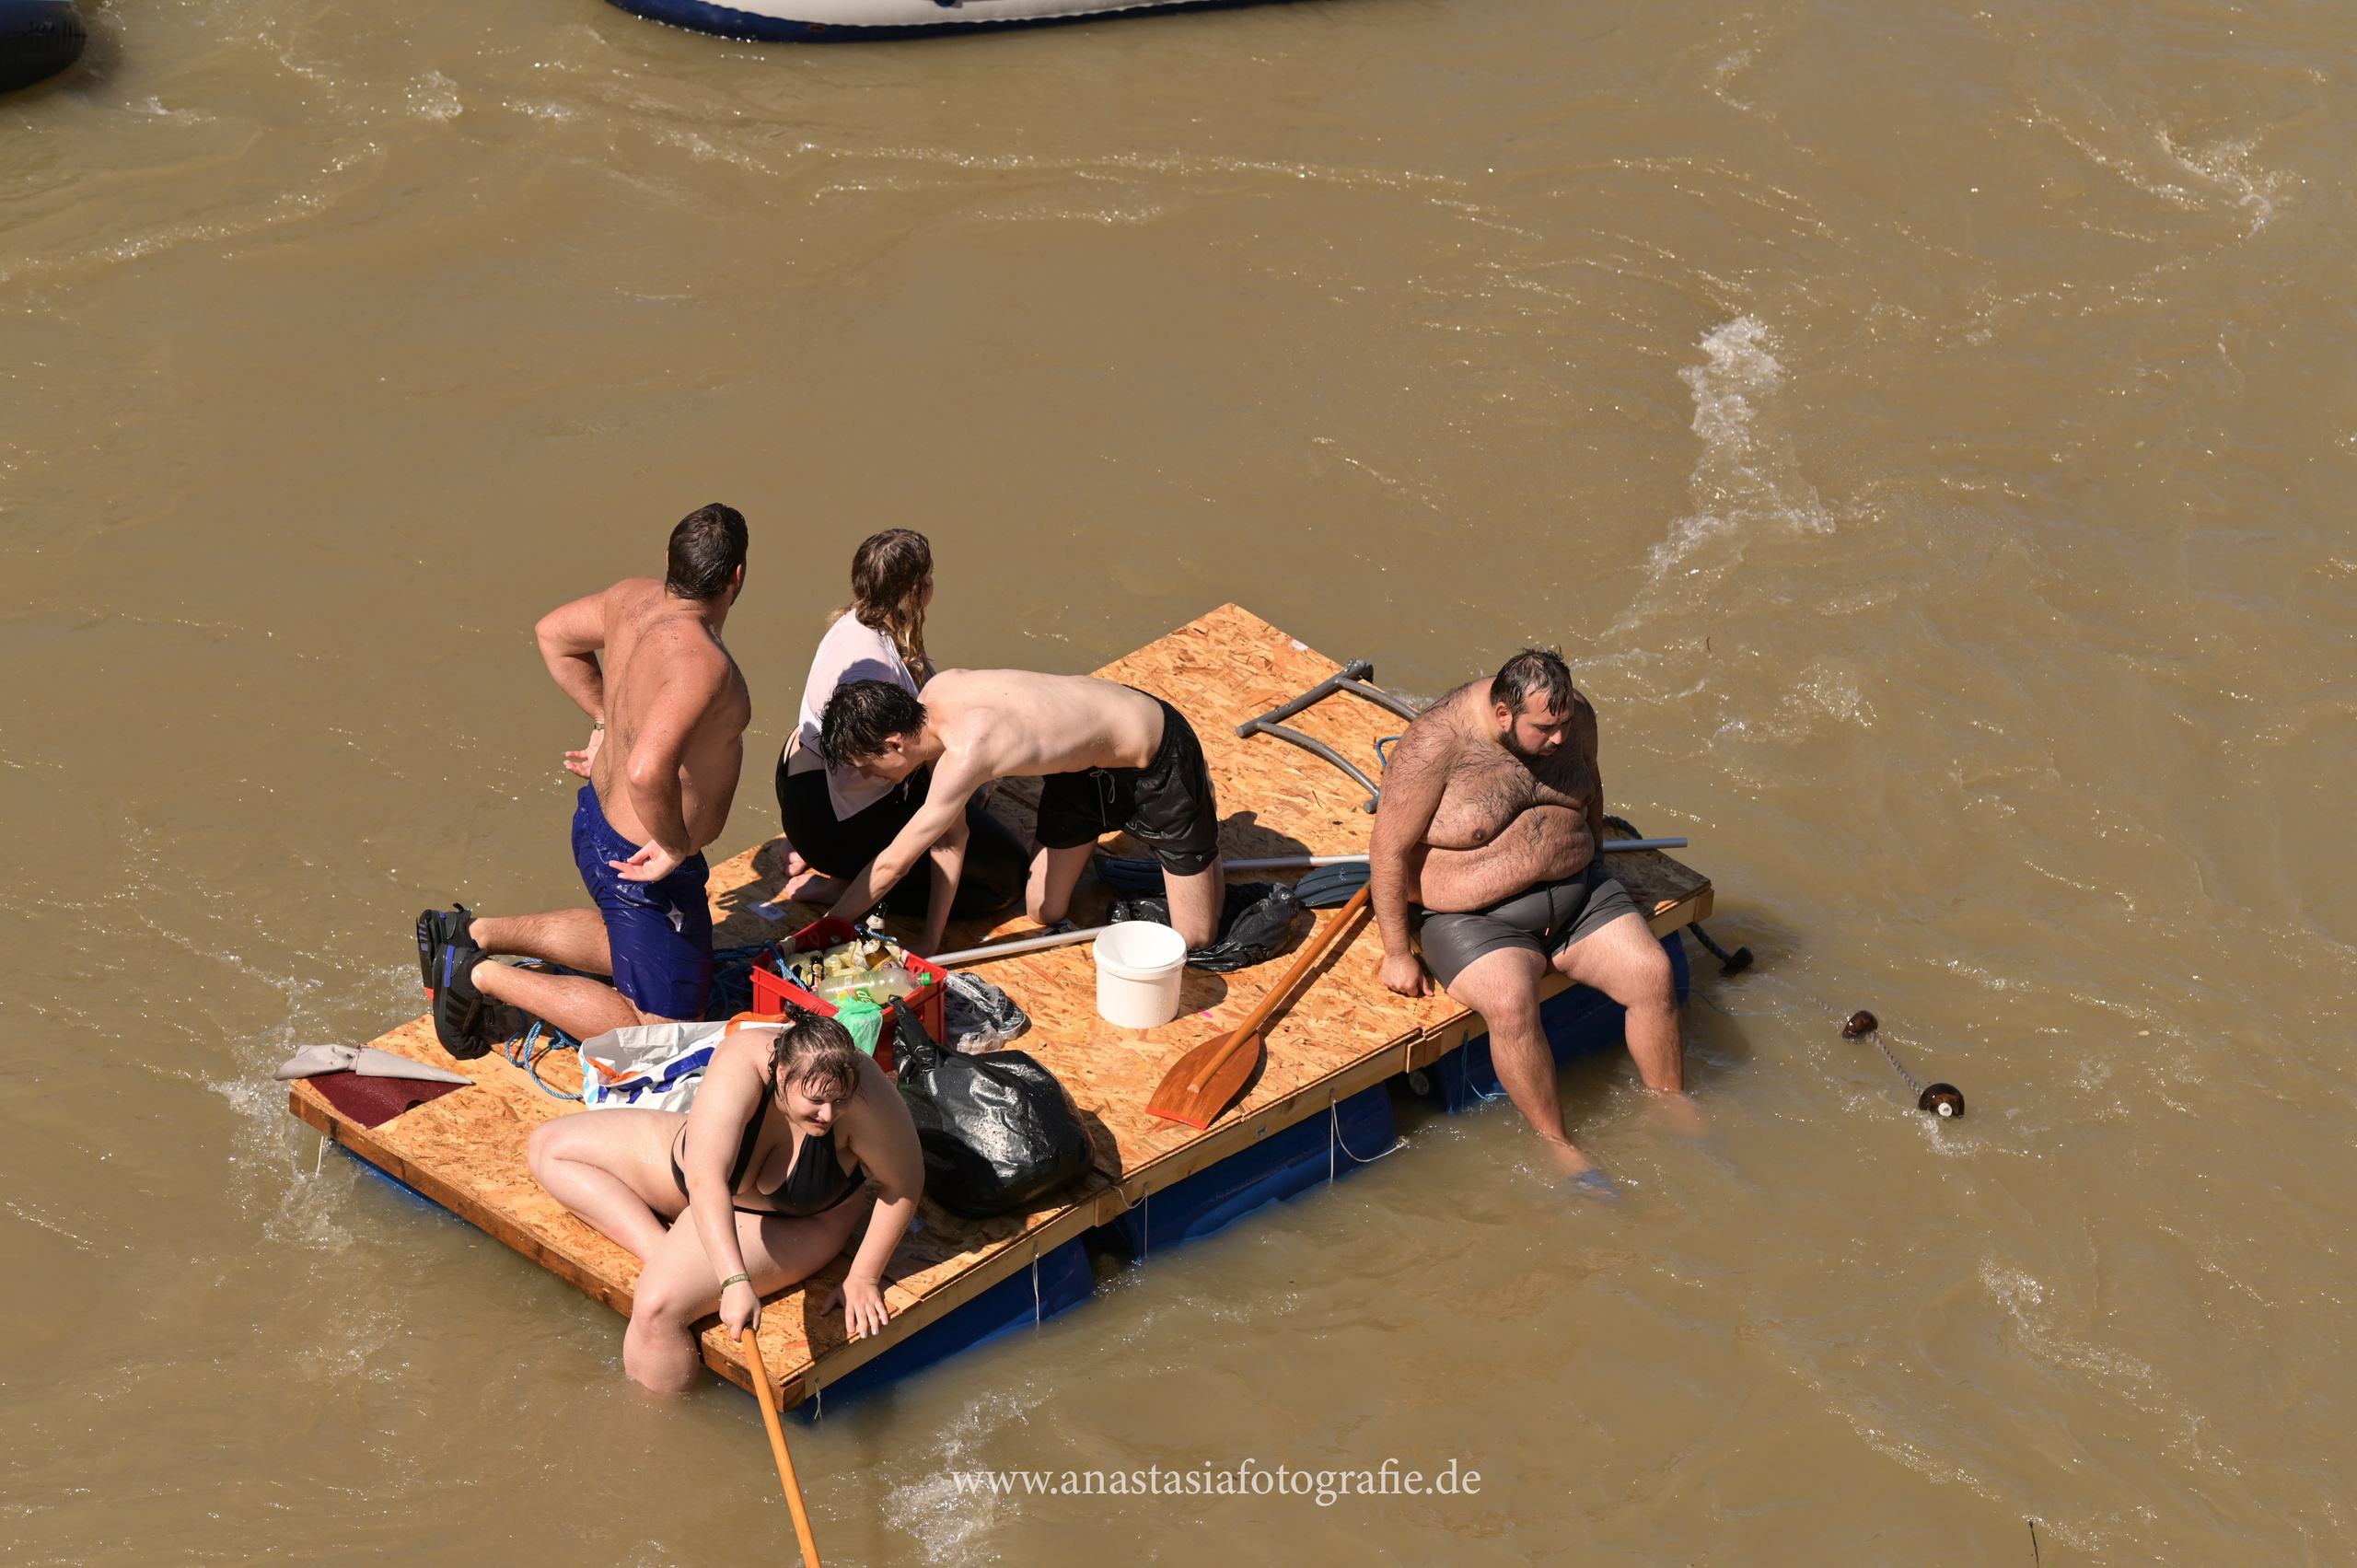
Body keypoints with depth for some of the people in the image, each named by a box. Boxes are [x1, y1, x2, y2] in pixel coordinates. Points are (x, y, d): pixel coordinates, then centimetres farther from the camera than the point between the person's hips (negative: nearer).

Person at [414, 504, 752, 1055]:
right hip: (646, 866, -9)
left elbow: (554, 633, 13)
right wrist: (674, 845, -28)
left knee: (627, 943, 36)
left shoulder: (635, 599, -6)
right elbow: (648, 772, -45)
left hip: (599, 819, 9)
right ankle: (482, 977, 3)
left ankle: (471, 932, 28)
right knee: (659, 1028, 6)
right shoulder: (701, 663, -33)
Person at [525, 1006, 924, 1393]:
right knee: (548, 1147, -2)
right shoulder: (741, 1064, -38)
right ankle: (659, 1252, -14)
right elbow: (705, 1182, -45)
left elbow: (905, 1183, -21)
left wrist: (863, 1279, -19)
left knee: (659, 1307, -27)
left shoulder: (866, 1094, -36)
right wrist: (735, 1281, -56)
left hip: (788, 1224, -3)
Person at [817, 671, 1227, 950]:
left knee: (1194, 938, 2)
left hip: (1158, 755, -7)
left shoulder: (964, 756, -39)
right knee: (1043, 913, 11)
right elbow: (952, 837, 0)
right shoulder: (936, 692, -14)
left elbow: (893, 864, -29)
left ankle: (1200, 798, 23)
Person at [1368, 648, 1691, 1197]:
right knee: (1511, 1002, -31)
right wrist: (1397, 953, -13)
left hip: (1577, 894, 5)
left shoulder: (1574, 716, -4)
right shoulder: (1435, 745, -22)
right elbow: (1390, 849, -16)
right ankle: (1554, 1142, -16)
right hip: (1477, 920, -5)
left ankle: (1672, 1107, 7)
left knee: (1652, 972, -12)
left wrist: (1589, 861, 22)